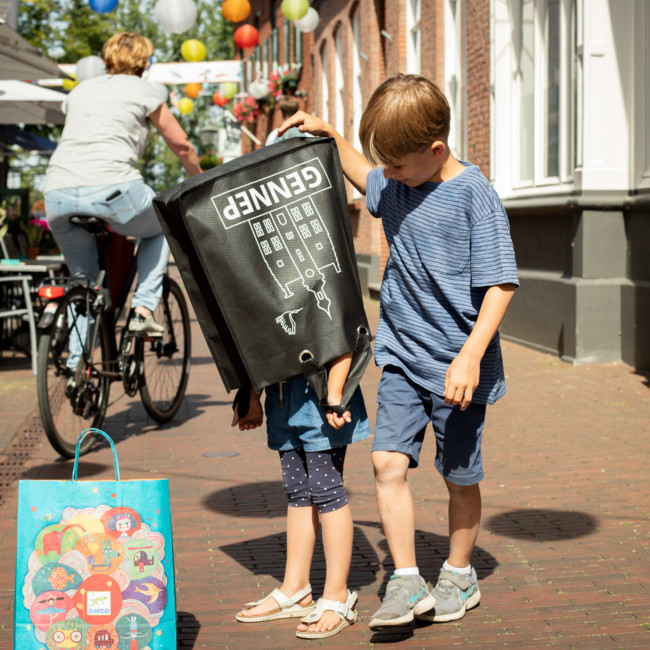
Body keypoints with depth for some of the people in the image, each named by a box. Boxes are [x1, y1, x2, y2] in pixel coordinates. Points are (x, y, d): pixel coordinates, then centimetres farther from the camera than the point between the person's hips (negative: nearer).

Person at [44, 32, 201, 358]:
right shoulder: (145, 91, 14)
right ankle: (144, 308, 12)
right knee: (160, 228, 27)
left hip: (57, 195, 4)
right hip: (112, 190, -4)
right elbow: (181, 146, 19)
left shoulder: (79, 91, 27)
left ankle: (76, 364, 14)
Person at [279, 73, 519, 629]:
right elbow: (365, 178, 31)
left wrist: (471, 355, -26)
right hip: (402, 357, 5)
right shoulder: (394, 186, 5)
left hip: (457, 363, -5)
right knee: (388, 460, -9)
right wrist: (330, 137, 18)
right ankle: (407, 583, 0)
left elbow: (501, 284, -17)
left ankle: (460, 575, 30)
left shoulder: (474, 194, -15)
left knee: (459, 475, 9)